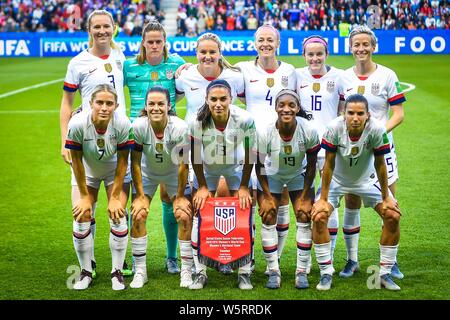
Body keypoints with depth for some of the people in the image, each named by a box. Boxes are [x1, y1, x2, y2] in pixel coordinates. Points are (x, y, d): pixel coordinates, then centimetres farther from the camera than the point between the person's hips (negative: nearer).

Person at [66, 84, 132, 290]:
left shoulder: (123, 124, -31)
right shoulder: (77, 124, -32)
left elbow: (123, 162, -20)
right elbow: (76, 161, -19)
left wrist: (115, 197, -15)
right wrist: (84, 196, -12)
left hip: (114, 171, 0)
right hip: (86, 171, 0)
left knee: (117, 216, -11)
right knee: (81, 217, -8)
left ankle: (117, 272, 4)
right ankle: (86, 272, 10)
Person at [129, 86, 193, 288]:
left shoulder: (180, 128, -31)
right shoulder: (138, 126, -28)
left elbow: (183, 164, -20)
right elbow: (135, 162, -18)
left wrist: (180, 196, -14)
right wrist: (140, 195, -14)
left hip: (174, 173, -1)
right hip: (147, 173, 1)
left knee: (185, 217, -10)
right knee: (138, 216, -9)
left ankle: (186, 271, 4)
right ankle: (140, 271, 4)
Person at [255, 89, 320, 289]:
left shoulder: (309, 131, -28)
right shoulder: (264, 133, -30)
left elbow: (311, 165, -14)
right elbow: (260, 166, -15)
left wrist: (304, 197, -11)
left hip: (298, 175, 1)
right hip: (272, 176, 0)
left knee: (304, 217, -7)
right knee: (268, 219, -7)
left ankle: (302, 272, 2)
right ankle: (273, 272, 3)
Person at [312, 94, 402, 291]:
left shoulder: (377, 129, -30)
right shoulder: (334, 128, -31)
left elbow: (380, 165, -18)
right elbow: (328, 165, -20)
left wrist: (386, 198, -10)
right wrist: (323, 199, -17)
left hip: (367, 179, 1)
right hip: (337, 179, -1)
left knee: (393, 216, -10)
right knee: (319, 216, -19)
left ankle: (385, 274, 4)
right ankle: (326, 274, -4)